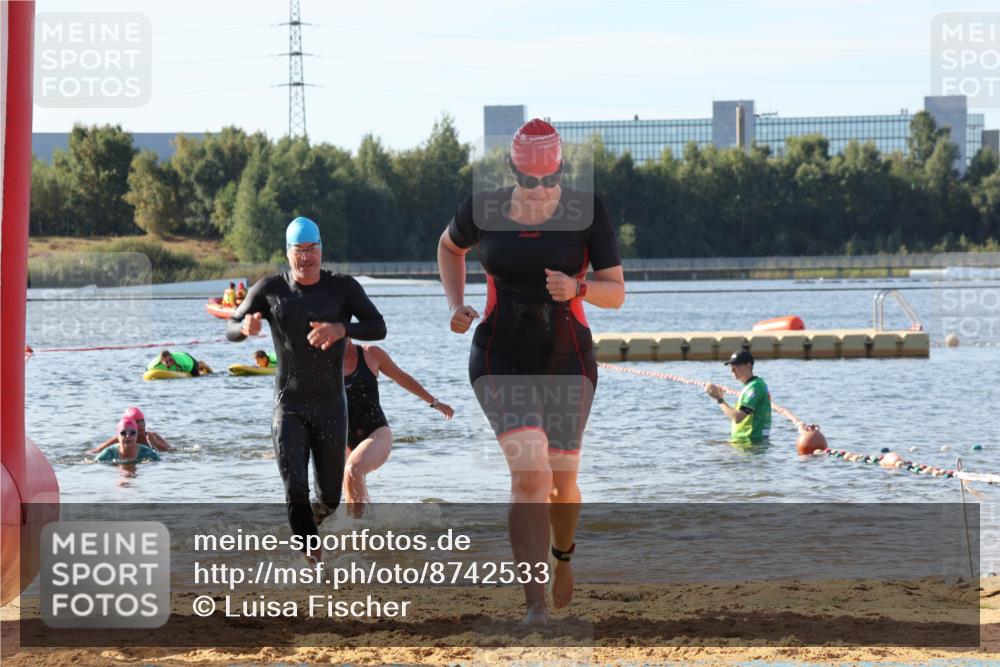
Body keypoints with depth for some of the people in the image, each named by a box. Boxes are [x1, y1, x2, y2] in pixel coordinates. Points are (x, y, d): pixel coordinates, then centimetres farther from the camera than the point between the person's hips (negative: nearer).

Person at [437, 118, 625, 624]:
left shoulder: (586, 212, -9)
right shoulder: (483, 210, -6)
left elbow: (616, 293, -7)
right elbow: (449, 247, 17)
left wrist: (576, 288, -27)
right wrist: (456, 305, 2)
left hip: (567, 360, 1)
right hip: (501, 359, -1)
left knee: (561, 481, 12)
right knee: (530, 471, -20)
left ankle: (563, 555, 48)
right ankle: (535, 606, -22)